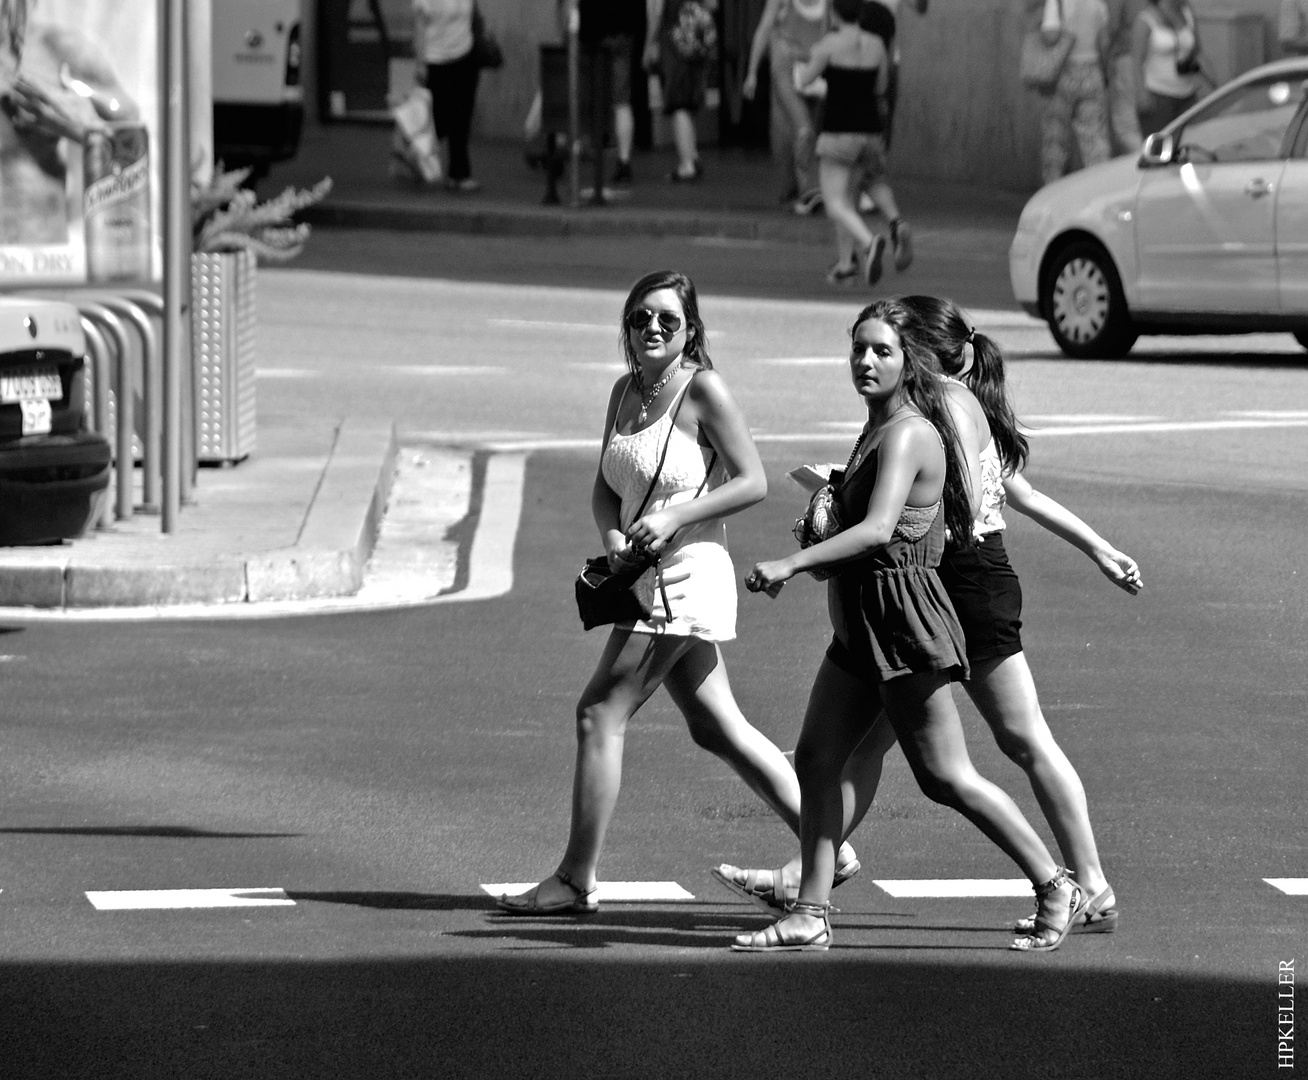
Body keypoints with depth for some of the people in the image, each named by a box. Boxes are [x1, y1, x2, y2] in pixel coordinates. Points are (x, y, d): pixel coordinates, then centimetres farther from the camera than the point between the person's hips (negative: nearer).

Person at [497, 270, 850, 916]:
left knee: (599, 714, -7)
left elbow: (753, 482, -13)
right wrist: (612, 536, -6)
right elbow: (605, 489, 15)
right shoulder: (626, 390, 11)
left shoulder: (703, 390, -11)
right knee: (717, 728, 13)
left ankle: (575, 881, -2)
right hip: (649, 576, 9)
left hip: (686, 575, -9)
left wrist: (672, 519, -21)